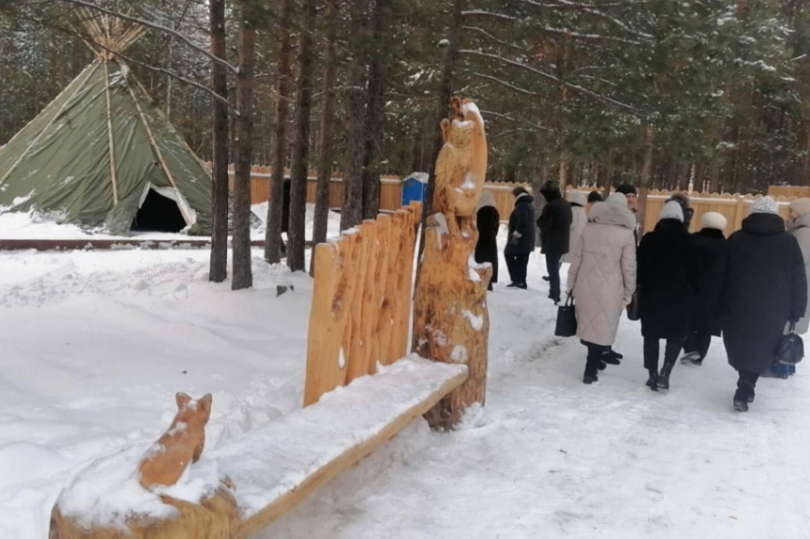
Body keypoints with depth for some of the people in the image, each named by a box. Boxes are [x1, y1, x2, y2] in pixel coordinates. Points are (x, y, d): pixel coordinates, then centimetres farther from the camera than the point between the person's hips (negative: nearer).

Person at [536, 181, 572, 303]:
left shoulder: (550, 206, -19)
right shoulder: (566, 205, 10)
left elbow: (543, 225, -19)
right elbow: (569, 222, 21)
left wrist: (540, 219, -2)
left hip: (552, 244, -8)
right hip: (562, 243, 9)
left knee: (553, 271, -3)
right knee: (555, 270, 18)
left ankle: (554, 295, -1)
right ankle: (555, 294, 23)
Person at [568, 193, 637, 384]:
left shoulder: (589, 228, 3)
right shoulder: (626, 234, -6)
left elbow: (576, 258, 6)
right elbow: (629, 267, -5)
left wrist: (572, 283, 14)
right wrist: (628, 293, 5)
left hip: (586, 286, 3)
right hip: (609, 289, -3)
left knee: (589, 324, 20)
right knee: (602, 329, 7)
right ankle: (590, 371, 10)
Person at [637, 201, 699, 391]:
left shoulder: (649, 238, 0)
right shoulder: (688, 240, -3)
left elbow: (640, 267, 2)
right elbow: (694, 271, 0)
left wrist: (640, 288, 10)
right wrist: (692, 293, 9)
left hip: (651, 294, 1)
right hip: (679, 296, -1)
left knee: (651, 335, 10)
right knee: (677, 335, 8)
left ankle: (653, 374, 9)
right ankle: (664, 372, -7)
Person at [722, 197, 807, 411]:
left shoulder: (736, 239, 2)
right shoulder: (788, 241, -2)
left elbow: (722, 276, 5)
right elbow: (799, 280, 0)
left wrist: (720, 305, 12)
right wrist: (796, 311, 6)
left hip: (739, 307, 1)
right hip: (773, 311, -1)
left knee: (741, 347, 16)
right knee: (761, 350, 8)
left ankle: (745, 388, 21)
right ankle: (744, 391, -1)